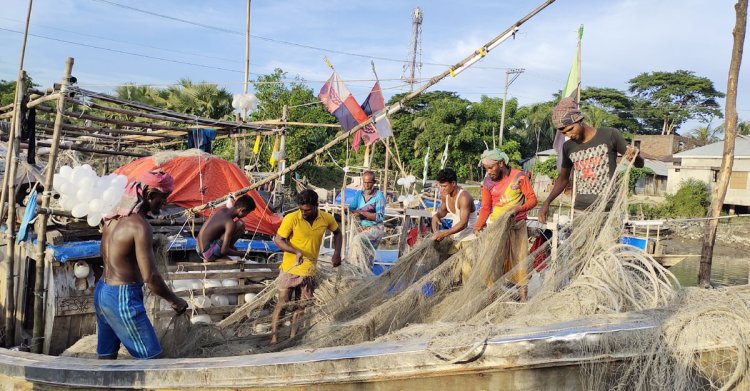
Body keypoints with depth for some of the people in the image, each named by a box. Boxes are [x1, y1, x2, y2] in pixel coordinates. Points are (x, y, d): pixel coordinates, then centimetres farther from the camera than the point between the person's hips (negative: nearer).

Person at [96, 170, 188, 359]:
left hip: (101, 292, 9)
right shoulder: (140, 226, -20)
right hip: (123, 298, -9)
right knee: (152, 358, -2)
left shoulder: (114, 218, 7)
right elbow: (150, 277, -22)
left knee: (106, 356, 17)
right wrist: (174, 300, -9)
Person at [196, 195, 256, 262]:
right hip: (209, 253, -9)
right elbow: (224, 251, -21)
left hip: (199, 250, 9)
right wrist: (242, 254, -4)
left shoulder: (222, 210, 5)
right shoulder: (230, 223, -20)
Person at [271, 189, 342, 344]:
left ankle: (292, 337, 22)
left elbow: (337, 232, 13)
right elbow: (278, 240, -13)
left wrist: (337, 253, 0)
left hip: (309, 270, 3)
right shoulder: (291, 218, -17)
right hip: (290, 268, -3)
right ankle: (273, 337, 11)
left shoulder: (326, 219, -6)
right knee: (282, 303, 2)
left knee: (301, 307, 10)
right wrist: (296, 251, -28)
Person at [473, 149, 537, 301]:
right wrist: (478, 225, -12)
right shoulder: (488, 182, 0)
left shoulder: (519, 176, -7)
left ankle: (522, 294, 8)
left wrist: (518, 209, -25)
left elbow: (532, 199, -7)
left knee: (519, 259, 1)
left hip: (517, 224, -1)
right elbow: (486, 207, 3)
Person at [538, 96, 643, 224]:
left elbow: (640, 164, 3)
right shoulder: (568, 147, 7)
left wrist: (634, 156, -21)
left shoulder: (609, 135, -4)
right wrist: (547, 202, 9)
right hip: (581, 210, 4)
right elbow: (563, 178, 21)